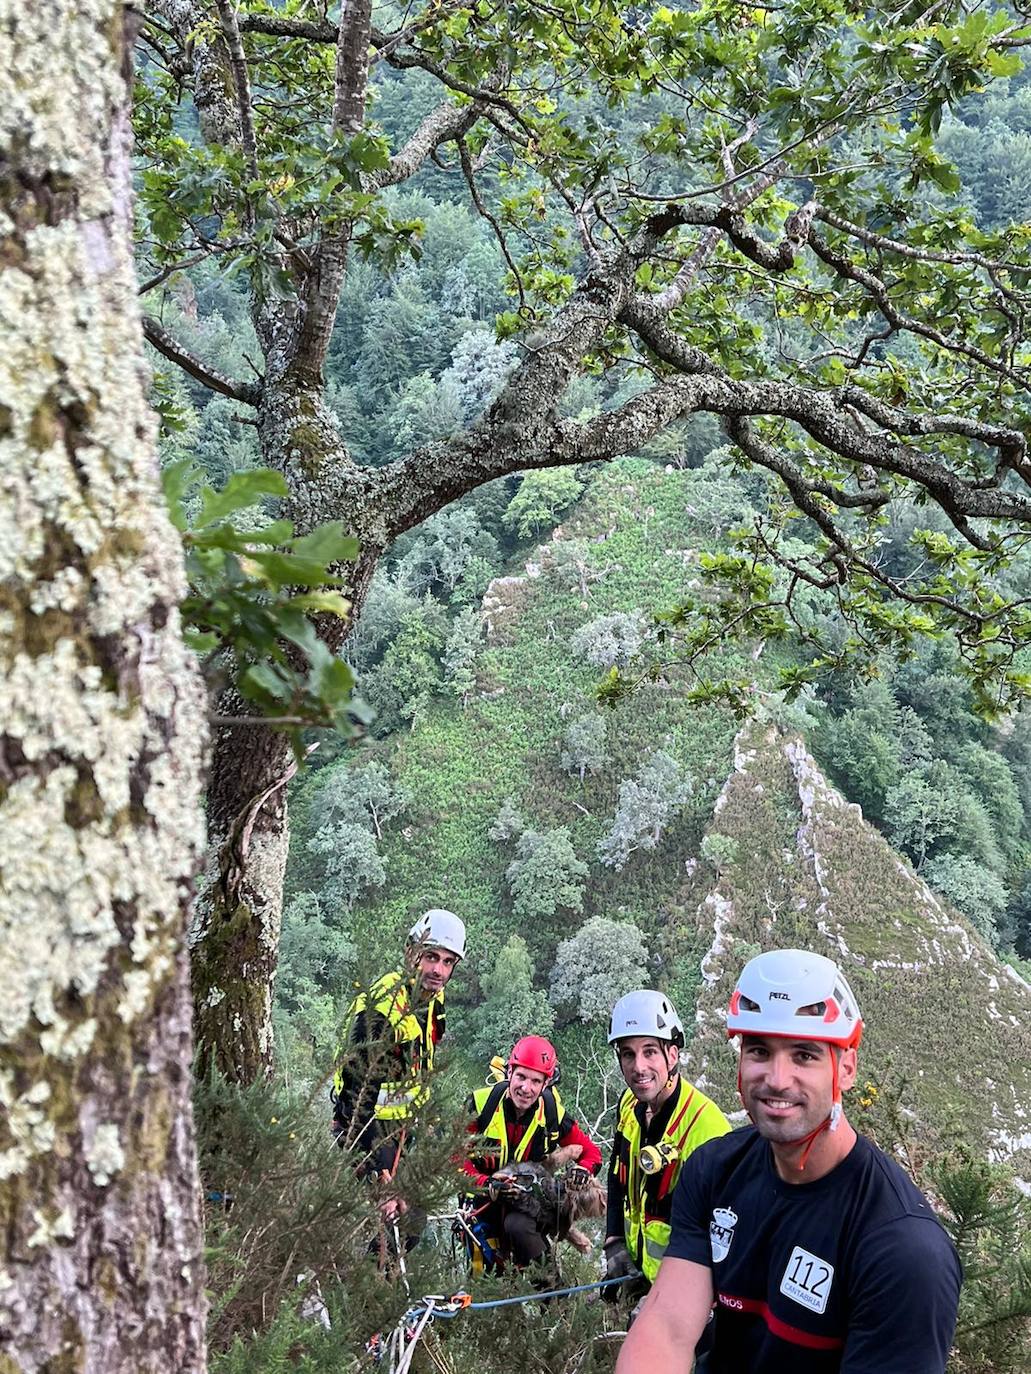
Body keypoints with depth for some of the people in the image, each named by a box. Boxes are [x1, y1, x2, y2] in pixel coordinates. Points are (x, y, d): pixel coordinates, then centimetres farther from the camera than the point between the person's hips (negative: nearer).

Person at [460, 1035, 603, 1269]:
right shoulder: (481, 1103, -18)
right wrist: (487, 1185, -36)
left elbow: (591, 1152, 0)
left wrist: (583, 1170, -25)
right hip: (485, 1197, 1)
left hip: (530, 1199, -1)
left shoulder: (552, 1113, -12)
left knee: (517, 1227, -32)